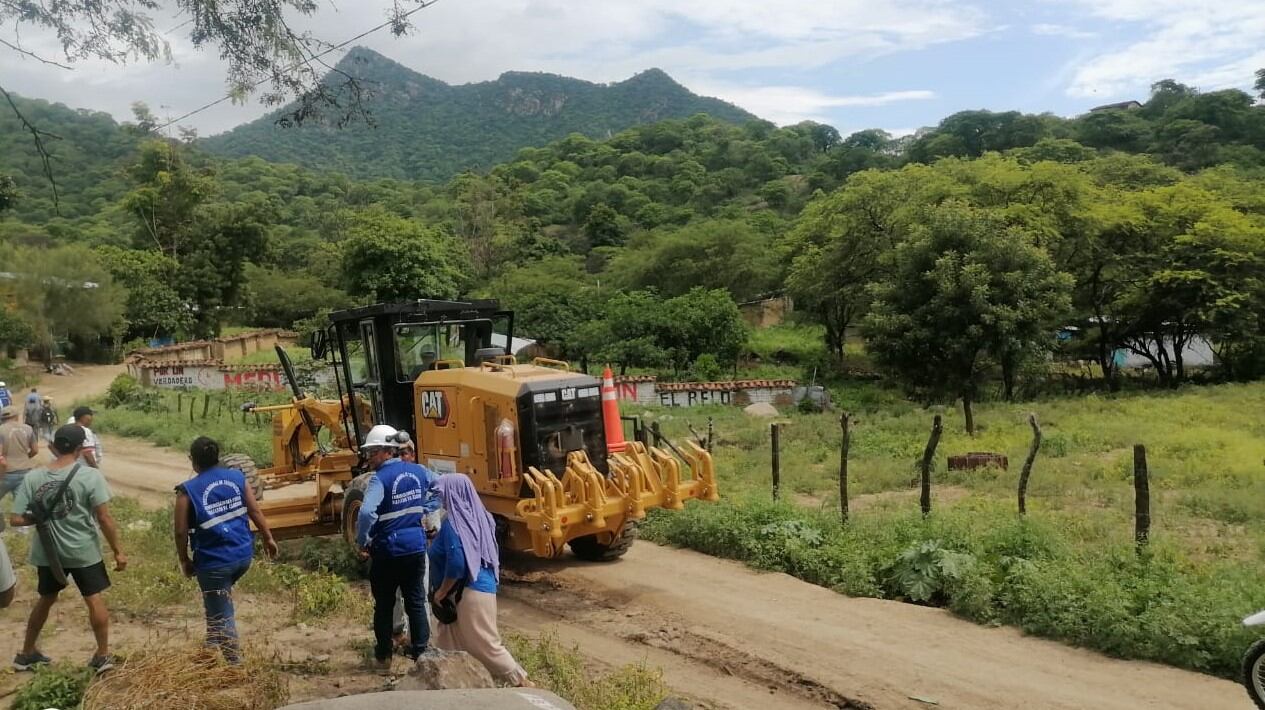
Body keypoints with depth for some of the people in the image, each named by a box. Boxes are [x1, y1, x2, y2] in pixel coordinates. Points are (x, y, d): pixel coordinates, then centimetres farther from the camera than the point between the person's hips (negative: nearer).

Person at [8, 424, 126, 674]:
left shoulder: (32, 478, -6)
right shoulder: (90, 476, -15)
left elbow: (16, 519, -7)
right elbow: (104, 518, -15)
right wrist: (118, 551, -7)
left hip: (47, 552, 4)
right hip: (84, 551, -4)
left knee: (46, 599, 23)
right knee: (95, 600, 10)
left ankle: (26, 653, 36)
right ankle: (102, 655, 15)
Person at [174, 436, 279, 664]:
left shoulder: (187, 491, -11)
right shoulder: (237, 477, 0)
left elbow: (181, 532, -8)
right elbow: (255, 511, 4)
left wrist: (185, 560, 6)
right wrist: (268, 538, 15)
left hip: (213, 562, -5)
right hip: (243, 554, 6)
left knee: (221, 615, 6)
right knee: (220, 600, 31)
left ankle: (235, 663, 10)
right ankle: (214, 646, 39)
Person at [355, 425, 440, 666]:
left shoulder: (380, 478, -17)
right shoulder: (419, 471, 1)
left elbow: (367, 513, -31)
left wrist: (362, 542, -17)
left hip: (387, 550, -4)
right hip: (415, 547, 4)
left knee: (384, 605, 13)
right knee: (416, 601, 14)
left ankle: (384, 655, 23)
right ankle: (420, 651, 18)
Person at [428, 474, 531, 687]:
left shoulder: (453, 522, -18)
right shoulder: (474, 516, 8)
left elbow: (456, 563, -24)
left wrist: (441, 592, -12)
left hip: (470, 591, -10)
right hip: (475, 587, 10)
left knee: (485, 644, -1)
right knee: (450, 641, 15)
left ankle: (523, 683, 5)